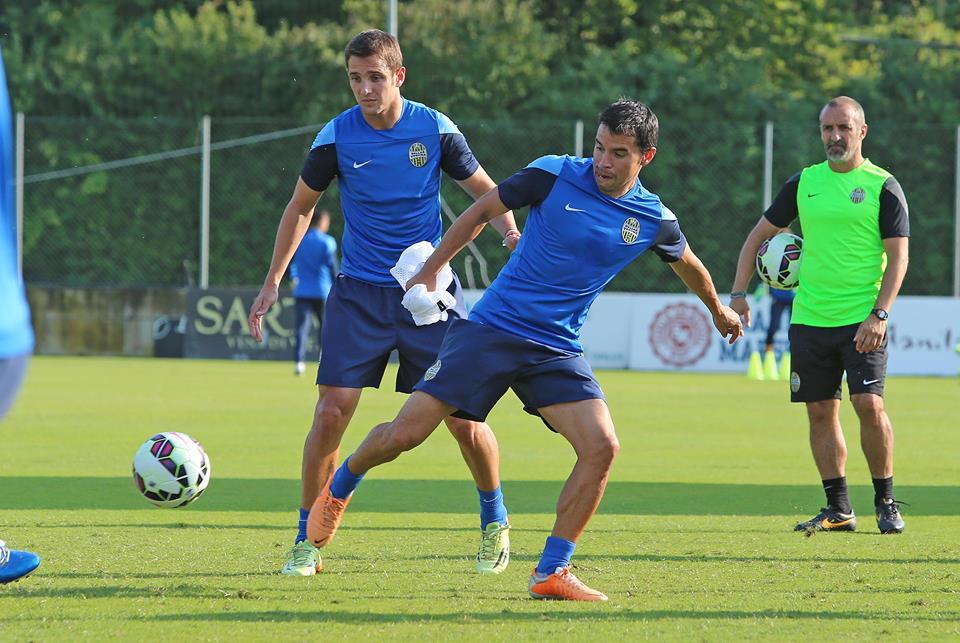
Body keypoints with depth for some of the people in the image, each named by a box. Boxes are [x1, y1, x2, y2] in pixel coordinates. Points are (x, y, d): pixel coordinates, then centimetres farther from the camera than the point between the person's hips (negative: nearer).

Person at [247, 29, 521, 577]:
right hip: (359, 295, 0)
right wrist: (273, 281, 6)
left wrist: (512, 234, -13)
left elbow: (485, 192, 7)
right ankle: (308, 540, 2)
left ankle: (494, 518, 22)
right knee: (332, 411, -11)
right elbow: (301, 207, 9)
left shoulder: (435, 130, -6)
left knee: (463, 416, -4)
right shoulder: (336, 137, -6)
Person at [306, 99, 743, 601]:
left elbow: (688, 264, 23)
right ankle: (339, 488, 23)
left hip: (557, 351, 3)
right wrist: (429, 272, 7)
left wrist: (719, 310, 39)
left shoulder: (654, 221, 0)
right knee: (405, 433, -10)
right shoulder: (555, 175, -8)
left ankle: (550, 573, -6)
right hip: (490, 329, -3)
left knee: (601, 447, -18)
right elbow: (482, 211, 5)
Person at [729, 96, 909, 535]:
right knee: (821, 412, 3)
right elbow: (760, 234, 17)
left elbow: (898, 257, -5)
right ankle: (838, 509, 10)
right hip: (809, 318, 4)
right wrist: (738, 293, 7)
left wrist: (879, 314, -16)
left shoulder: (883, 186, -2)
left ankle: (886, 502, 0)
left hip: (862, 320, -4)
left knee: (869, 404, -14)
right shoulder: (804, 183, 10)